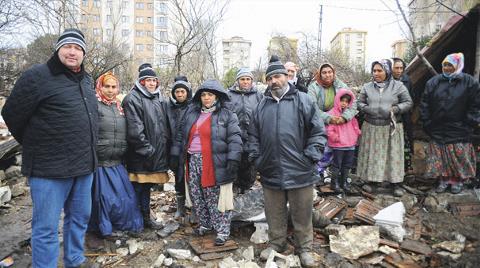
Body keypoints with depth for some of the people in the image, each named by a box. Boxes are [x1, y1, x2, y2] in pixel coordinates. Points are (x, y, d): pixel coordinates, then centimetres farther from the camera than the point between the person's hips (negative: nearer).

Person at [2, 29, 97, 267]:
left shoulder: (87, 80, 11)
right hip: (50, 168, -7)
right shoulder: (37, 76, -10)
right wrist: (36, 147, 5)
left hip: (84, 166, 7)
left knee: (80, 218, 18)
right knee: (46, 227, 3)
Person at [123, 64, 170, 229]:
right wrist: (146, 149, -16)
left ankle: (146, 218, 27)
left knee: (147, 186, 16)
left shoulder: (160, 101, 16)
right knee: (138, 188, 2)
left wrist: (165, 146, 11)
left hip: (157, 153, 7)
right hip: (139, 156, -7)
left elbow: (165, 127, 20)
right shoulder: (133, 99, -8)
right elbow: (134, 129, -16)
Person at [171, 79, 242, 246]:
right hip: (193, 162, 6)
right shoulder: (191, 113, 13)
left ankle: (222, 231, 13)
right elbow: (181, 135, 17)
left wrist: (233, 159, -19)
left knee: (215, 199, -1)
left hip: (214, 164, -5)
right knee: (197, 197, 14)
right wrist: (176, 154, 13)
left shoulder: (227, 115, -2)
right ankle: (204, 224, 33)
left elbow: (234, 139, -9)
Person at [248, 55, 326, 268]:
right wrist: (256, 158, 5)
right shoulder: (262, 105, 9)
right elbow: (253, 135, 15)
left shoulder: (303, 101, -2)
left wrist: (310, 157, -10)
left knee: (302, 214, 10)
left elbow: (318, 132, -3)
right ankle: (276, 243, 36)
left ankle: (304, 247, 29)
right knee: (274, 214, 16)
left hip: (300, 171, -3)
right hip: (270, 172, 3)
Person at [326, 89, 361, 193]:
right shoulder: (332, 113, -10)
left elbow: (355, 125, 20)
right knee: (337, 165, 3)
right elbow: (329, 129, -14)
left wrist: (356, 135, 9)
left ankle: (344, 182, 29)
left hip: (351, 144, 6)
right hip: (338, 145, -6)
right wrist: (335, 138, -15)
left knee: (347, 165, 15)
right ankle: (334, 183, 16)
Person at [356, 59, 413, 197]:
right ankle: (372, 180, 20)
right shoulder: (367, 87, 6)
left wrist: (395, 109, -15)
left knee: (393, 154, 3)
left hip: (392, 127, -1)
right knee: (372, 154, 6)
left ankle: (396, 183, 16)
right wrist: (368, 109, -12)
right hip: (371, 127, 2)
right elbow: (360, 103, 8)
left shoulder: (398, 86, 1)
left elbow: (408, 102, 2)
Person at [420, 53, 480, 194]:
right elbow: (424, 104, 6)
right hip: (437, 130, 2)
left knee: (459, 157, 5)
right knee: (440, 157, 8)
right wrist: (427, 123, 1)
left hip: (459, 131, -2)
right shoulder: (433, 82, 3)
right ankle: (443, 180, 22)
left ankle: (458, 181, 22)